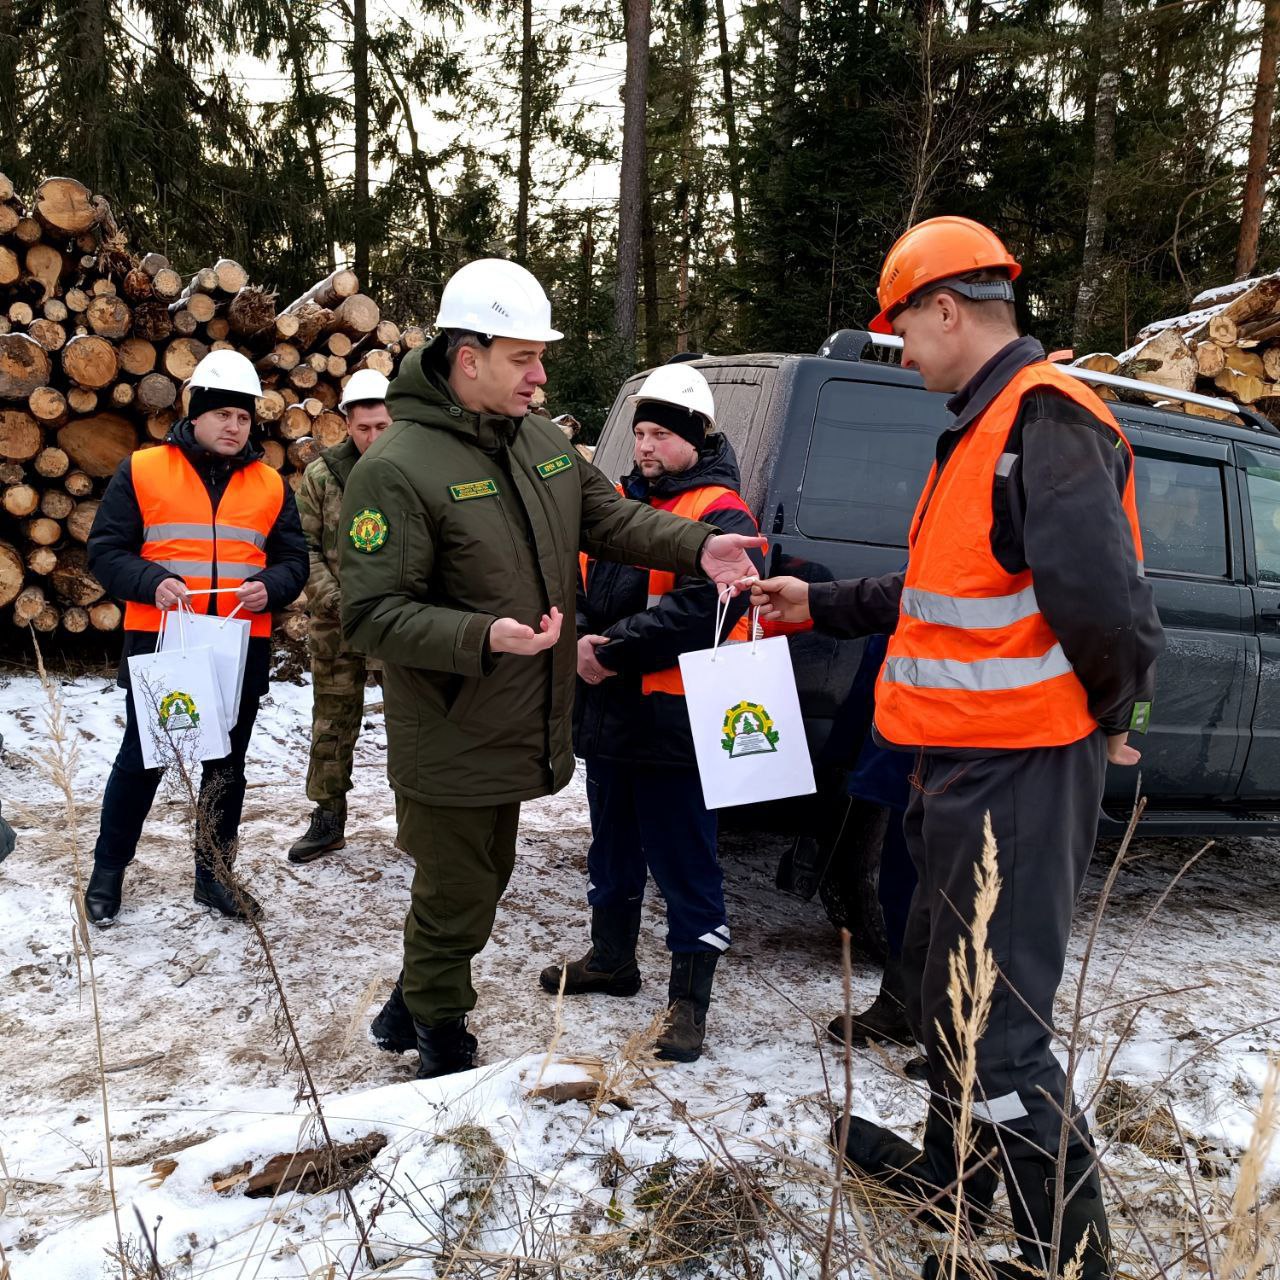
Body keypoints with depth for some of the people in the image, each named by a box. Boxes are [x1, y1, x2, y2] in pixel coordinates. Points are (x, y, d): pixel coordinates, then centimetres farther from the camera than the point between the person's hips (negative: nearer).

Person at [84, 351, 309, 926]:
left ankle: (214, 873, 28)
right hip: (159, 643, -3)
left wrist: (269, 588, -12)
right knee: (142, 759, 8)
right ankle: (108, 869, 26)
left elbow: (293, 560, 9)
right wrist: (151, 583, -20)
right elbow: (106, 550, -2)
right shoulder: (141, 470, -1)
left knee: (227, 764, 13)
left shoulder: (269, 484, 8)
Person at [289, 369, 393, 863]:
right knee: (333, 721, 10)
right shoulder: (321, 476, 1)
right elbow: (304, 548, 0)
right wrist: (333, 600, -11)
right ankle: (328, 818, 24)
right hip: (337, 625, 1)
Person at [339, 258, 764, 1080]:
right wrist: (484, 637, -35)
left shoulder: (541, 440, 5)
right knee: (456, 901, 8)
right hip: (452, 744, -8)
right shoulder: (397, 469, -21)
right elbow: (370, 614, -22)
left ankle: (410, 1011, 46)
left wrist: (698, 546, -9)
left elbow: (610, 517, 7)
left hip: (517, 731, 8)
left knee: (480, 884, 24)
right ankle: (444, 1055, 32)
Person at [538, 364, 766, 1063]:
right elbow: (576, 581, 12)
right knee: (613, 847, 22)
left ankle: (688, 1000, 11)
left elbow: (700, 608, -25)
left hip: (674, 720, -8)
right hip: (606, 715, 8)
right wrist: (581, 640, -8)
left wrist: (615, 651, -21)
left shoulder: (722, 517, -11)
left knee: (685, 864, 0)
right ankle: (611, 959, 39)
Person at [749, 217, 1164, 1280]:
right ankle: (958, 1164, 43)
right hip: (967, 758, 11)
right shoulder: (989, 425, 16)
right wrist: (820, 606, 25)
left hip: (1017, 767, -11)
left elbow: (1100, 595, -29)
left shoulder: (1044, 417, -18)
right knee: (941, 979, 23)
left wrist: (1113, 712, -12)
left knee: (996, 1023, -5)